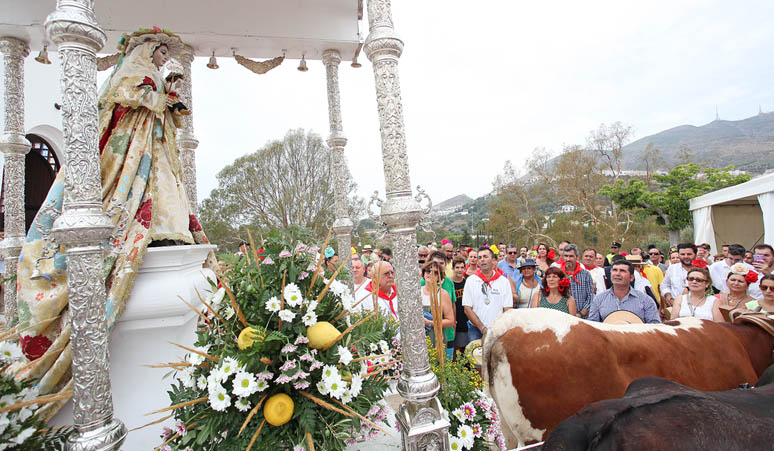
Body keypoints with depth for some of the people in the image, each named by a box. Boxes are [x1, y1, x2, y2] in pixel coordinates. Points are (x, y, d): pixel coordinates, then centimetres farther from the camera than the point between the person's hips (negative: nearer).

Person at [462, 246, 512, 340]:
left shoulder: (504, 281, 5)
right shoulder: (471, 280, 3)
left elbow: (507, 310, 2)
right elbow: (467, 309, -2)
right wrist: (482, 328, -10)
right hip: (475, 330, 0)